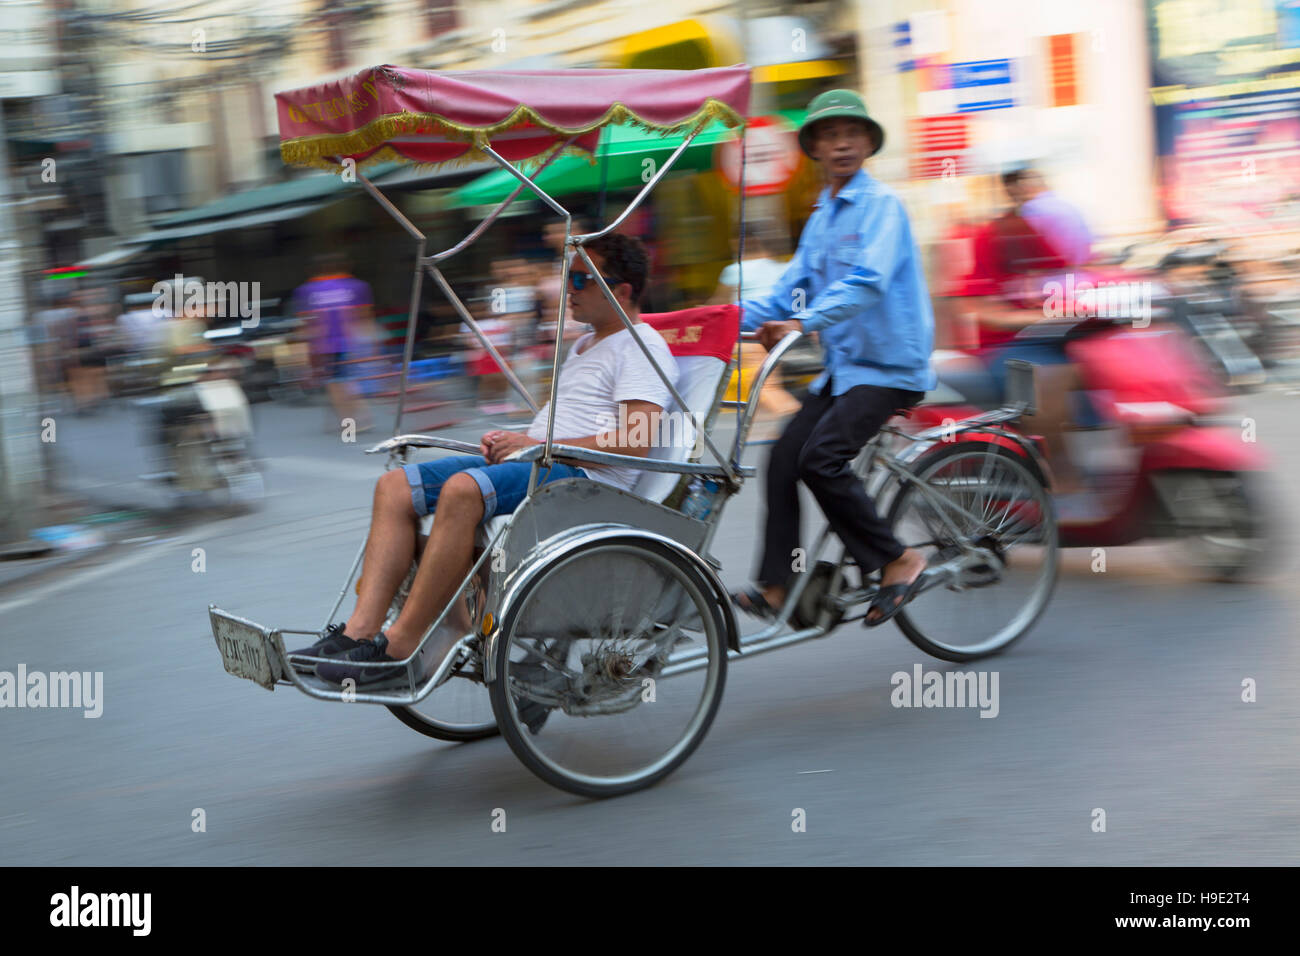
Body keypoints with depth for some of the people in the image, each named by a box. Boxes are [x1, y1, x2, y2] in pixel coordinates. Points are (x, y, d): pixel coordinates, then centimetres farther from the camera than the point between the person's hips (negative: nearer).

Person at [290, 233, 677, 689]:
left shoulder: (642, 348, -2)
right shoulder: (583, 346, 29)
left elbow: (635, 441, -16)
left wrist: (538, 445, -14)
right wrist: (510, 440, 10)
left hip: (586, 479, -10)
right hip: (530, 463, 10)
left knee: (462, 490, -35)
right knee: (395, 488, -8)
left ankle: (400, 647, -34)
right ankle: (361, 630, -19)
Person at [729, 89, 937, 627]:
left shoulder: (881, 204, -8)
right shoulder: (821, 217, 17)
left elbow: (868, 280, -24)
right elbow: (792, 290, 16)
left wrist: (803, 322, -34)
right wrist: (738, 315, -1)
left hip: (890, 364, -8)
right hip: (843, 366, 8)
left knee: (821, 457, -23)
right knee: (784, 459, -6)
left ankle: (898, 562, -10)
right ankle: (774, 587, -2)